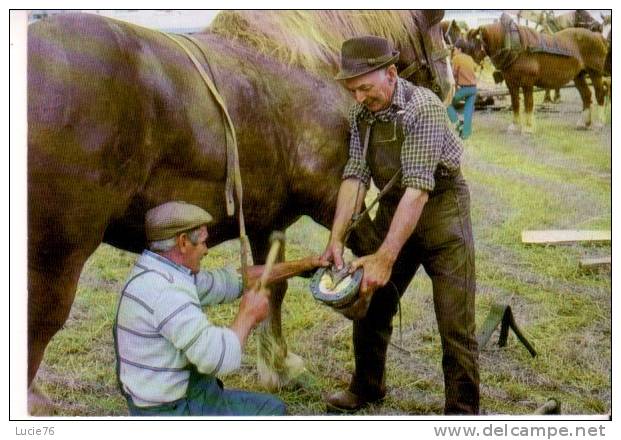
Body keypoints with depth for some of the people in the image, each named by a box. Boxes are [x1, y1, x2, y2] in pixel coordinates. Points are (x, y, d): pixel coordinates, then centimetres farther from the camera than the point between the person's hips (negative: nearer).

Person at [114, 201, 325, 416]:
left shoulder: (163, 275, 7)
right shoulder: (165, 291, -26)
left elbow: (229, 280, 16)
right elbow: (221, 358, -31)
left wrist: (299, 266, 16)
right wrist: (247, 315, -12)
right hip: (175, 412, -10)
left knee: (272, 407, 20)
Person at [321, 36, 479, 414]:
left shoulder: (423, 108, -25)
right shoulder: (361, 114, -3)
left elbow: (417, 189, -30)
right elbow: (355, 177, -6)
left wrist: (386, 258, -33)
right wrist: (336, 240, -17)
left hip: (441, 210, -7)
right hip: (393, 210, 7)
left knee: (455, 325, -5)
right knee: (369, 305, 15)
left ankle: (462, 412, 8)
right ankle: (367, 388, 36)